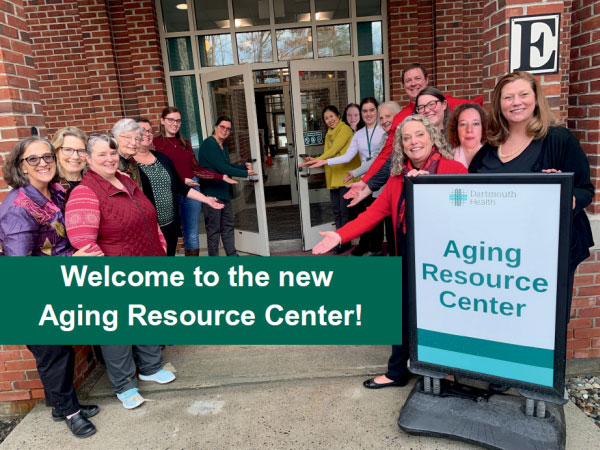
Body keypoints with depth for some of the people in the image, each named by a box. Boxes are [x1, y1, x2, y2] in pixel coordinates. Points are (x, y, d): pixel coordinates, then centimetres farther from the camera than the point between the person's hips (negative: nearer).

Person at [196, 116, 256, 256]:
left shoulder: (223, 147, 15)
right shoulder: (209, 144, -14)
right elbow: (222, 168, -19)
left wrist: (245, 166, 5)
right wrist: (245, 174, -12)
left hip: (224, 192, 9)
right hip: (212, 192, -9)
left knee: (228, 226, 15)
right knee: (214, 229, -1)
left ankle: (232, 255, 25)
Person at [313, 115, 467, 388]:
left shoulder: (453, 169, -9)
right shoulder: (398, 176, 7)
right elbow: (375, 211, 2)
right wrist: (340, 235, -8)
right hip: (408, 258, 5)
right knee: (404, 315, 14)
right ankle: (396, 373, 32)